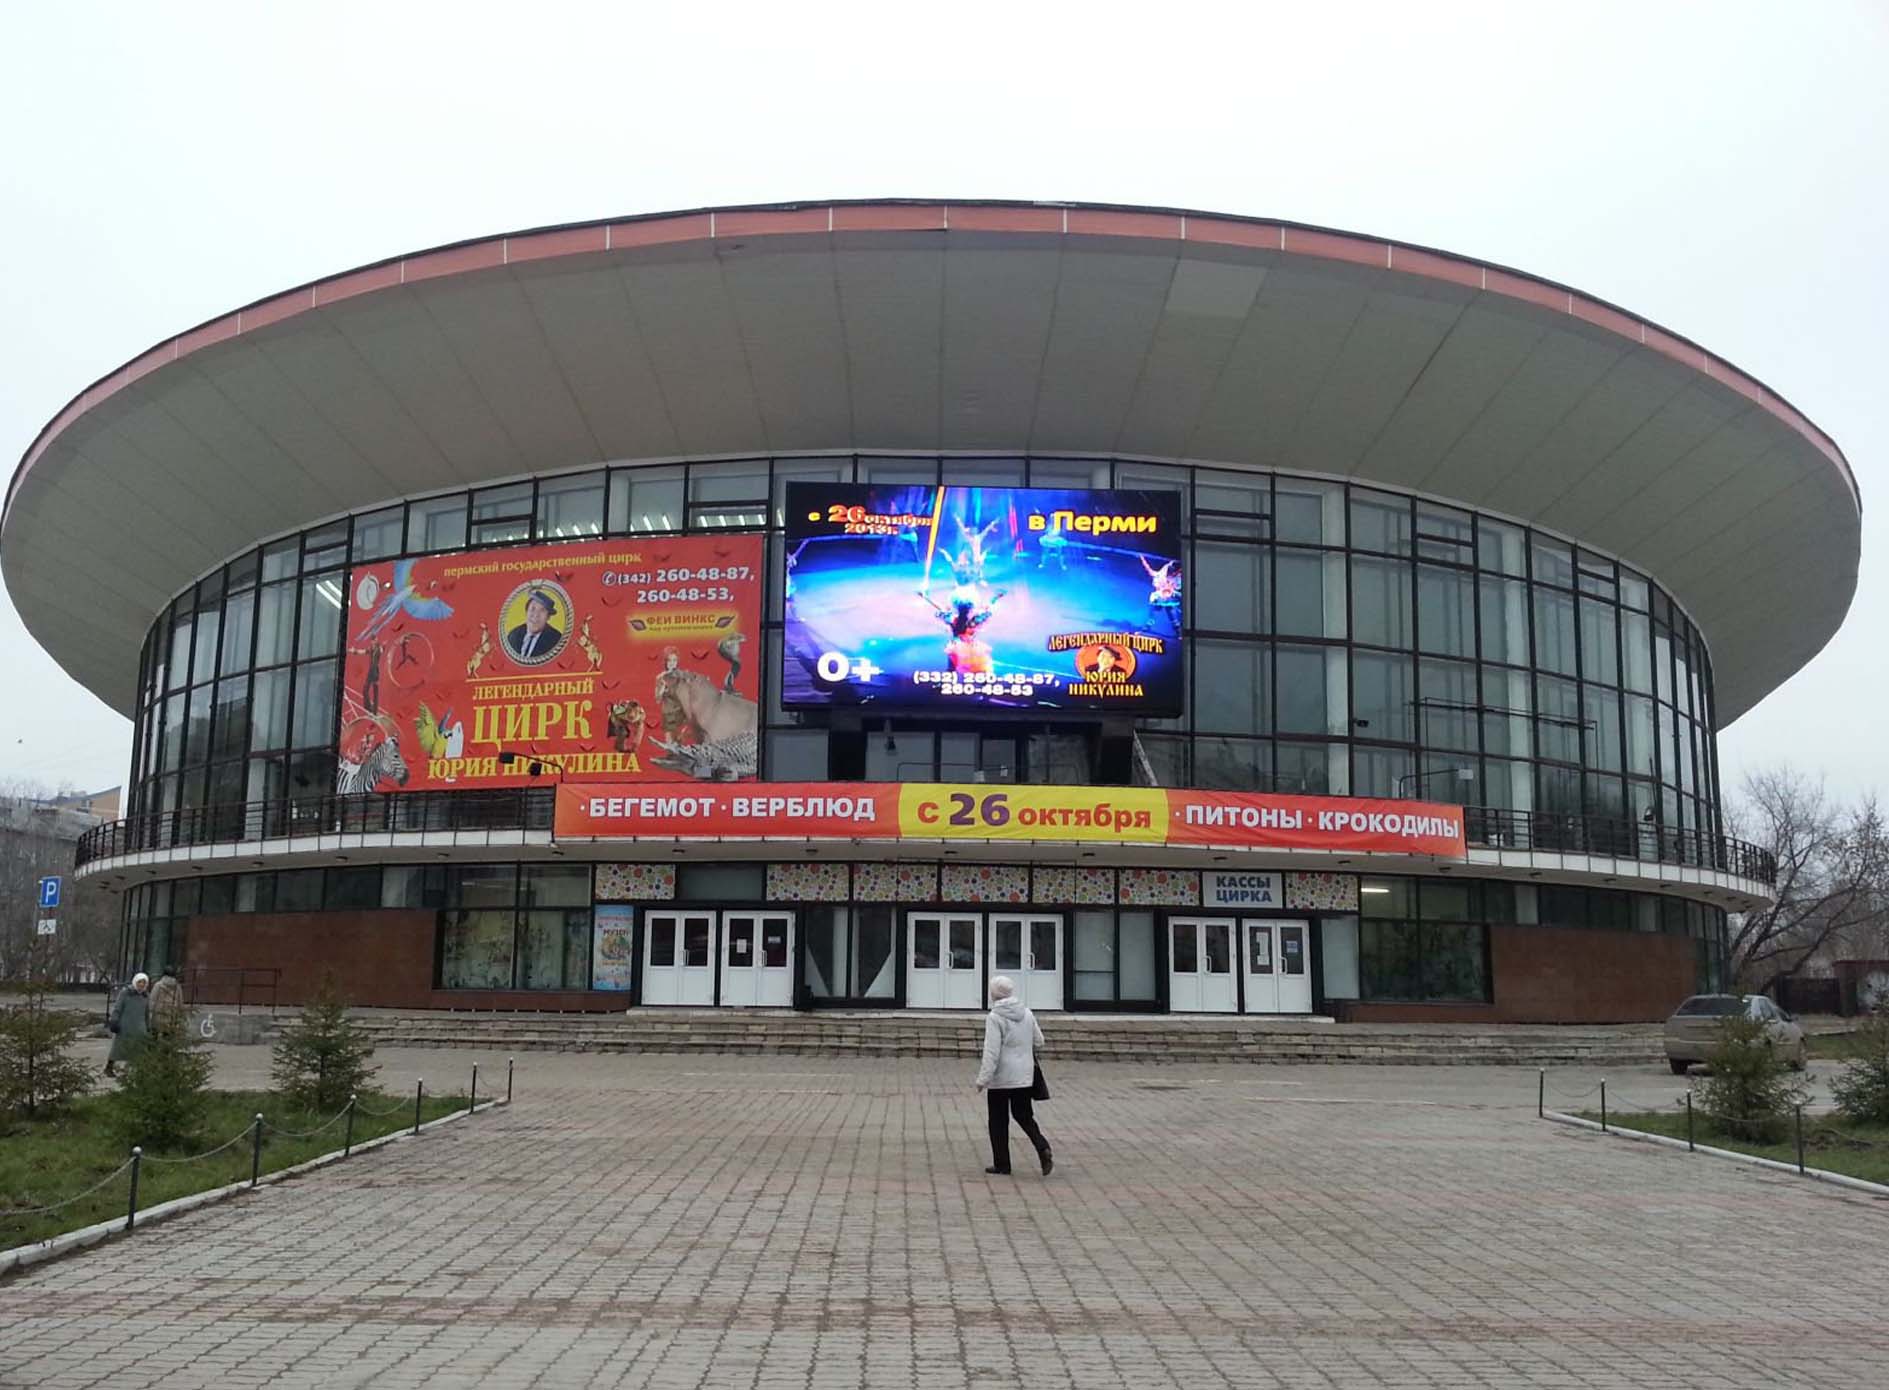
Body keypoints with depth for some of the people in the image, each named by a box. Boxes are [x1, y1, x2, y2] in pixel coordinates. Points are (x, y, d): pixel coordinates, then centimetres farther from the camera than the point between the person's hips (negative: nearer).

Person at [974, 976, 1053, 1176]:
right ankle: (1044, 1149, -4)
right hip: (1024, 1077, 5)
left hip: (1001, 1078, -5)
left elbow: (991, 1052, -18)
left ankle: (1002, 1164, 13)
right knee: (1024, 1116, 16)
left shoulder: (994, 1017, -15)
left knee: (998, 1122, 8)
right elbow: (1039, 1041, 13)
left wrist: (983, 1078, -15)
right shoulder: (1027, 1014, 3)